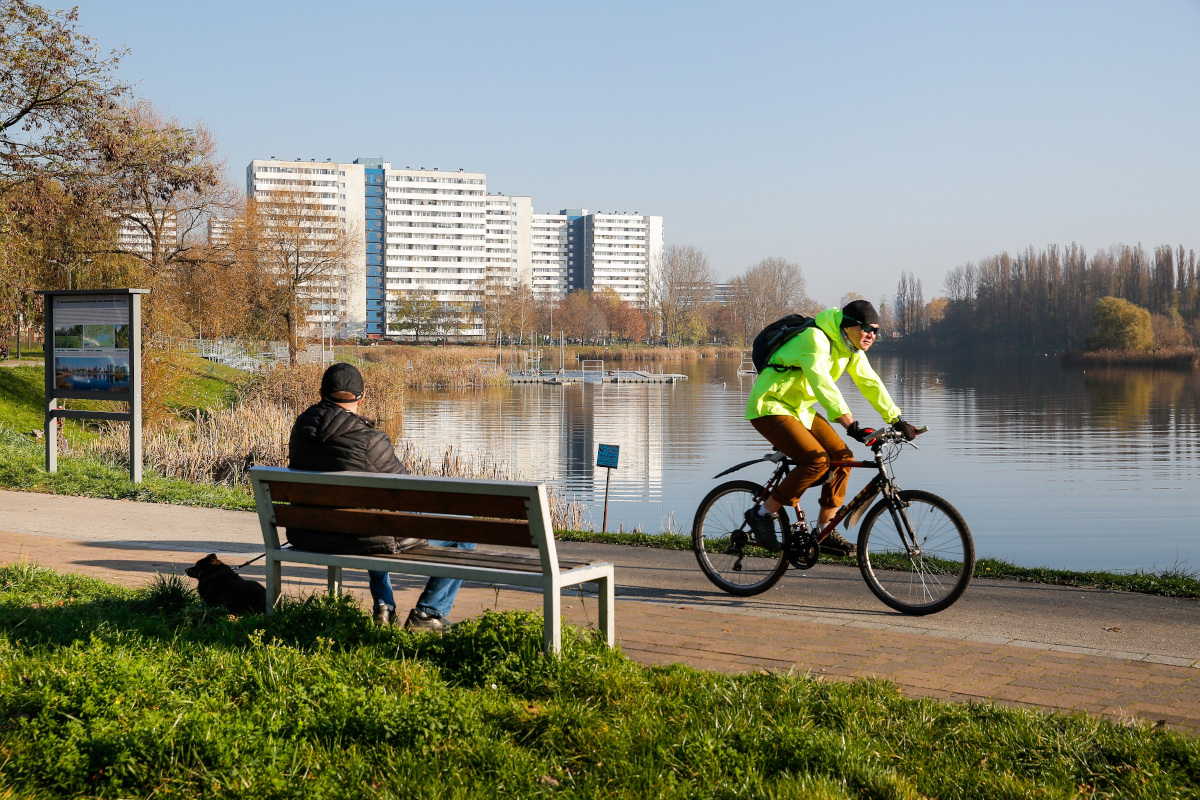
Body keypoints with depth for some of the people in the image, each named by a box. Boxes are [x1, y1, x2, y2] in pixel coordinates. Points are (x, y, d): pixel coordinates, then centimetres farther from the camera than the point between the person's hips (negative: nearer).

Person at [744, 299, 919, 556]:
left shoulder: (851, 349, 4)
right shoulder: (815, 339, -25)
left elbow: (870, 383, 8)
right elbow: (822, 384, -37)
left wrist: (897, 420, 0)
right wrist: (851, 425, -45)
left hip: (799, 408, 9)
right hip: (770, 407, -9)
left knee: (842, 456, -1)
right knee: (817, 460, -24)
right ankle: (763, 514, -10)